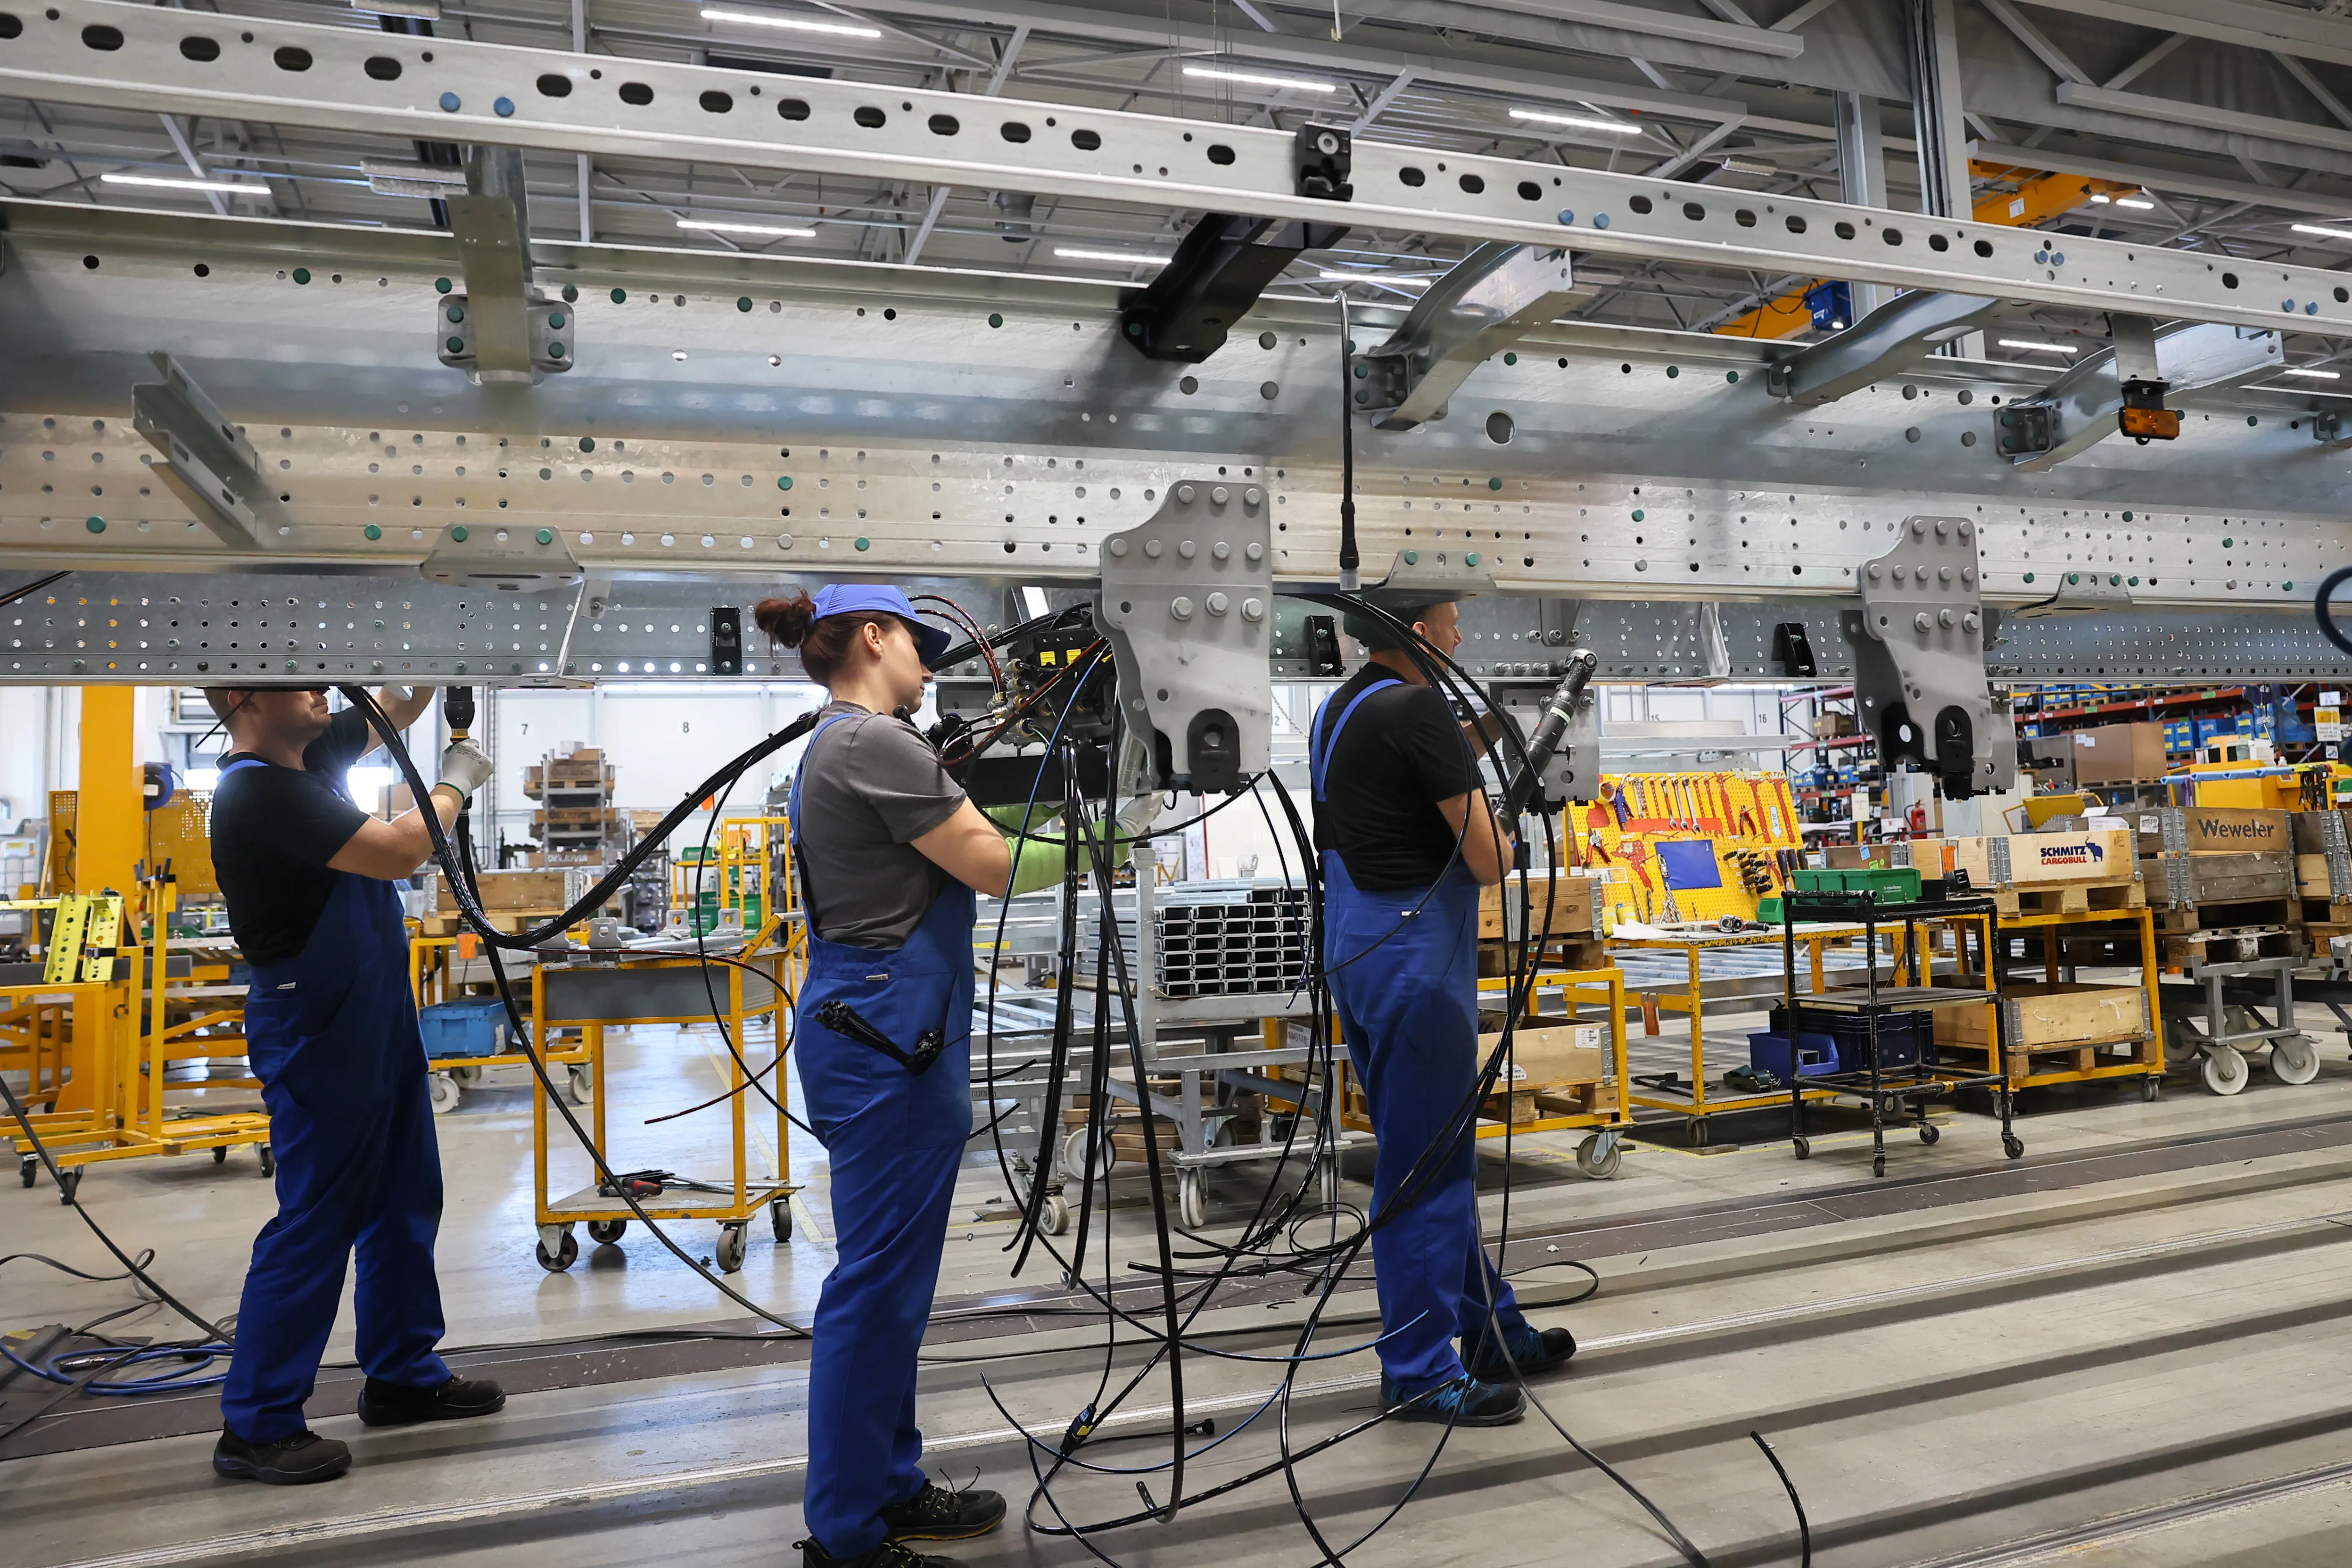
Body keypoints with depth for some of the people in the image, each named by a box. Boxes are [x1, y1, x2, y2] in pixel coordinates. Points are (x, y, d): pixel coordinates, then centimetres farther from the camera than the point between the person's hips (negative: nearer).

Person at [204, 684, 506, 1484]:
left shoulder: (312, 755, 5)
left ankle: (402, 1373, 29)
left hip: (376, 1013, 9)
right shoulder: (255, 793, -21)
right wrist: (456, 782, -11)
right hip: (317, 1033, -9)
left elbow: (397, 707, 19)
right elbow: (397, 853, -26)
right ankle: (256, 1425, 12)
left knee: (405, 1198, 16)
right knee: (316, 1221, -2)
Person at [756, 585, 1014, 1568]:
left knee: (889, 1275, 17)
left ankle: (886, 1488, 29)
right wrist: (961, 796, 4)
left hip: (863, 1030, 11)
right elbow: (993, 868, -12)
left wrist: (950, 794, 10)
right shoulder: (877, 743, -16)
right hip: (890, 1039, -11)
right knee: (880, 1281, -2)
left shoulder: (834, 745, 16)